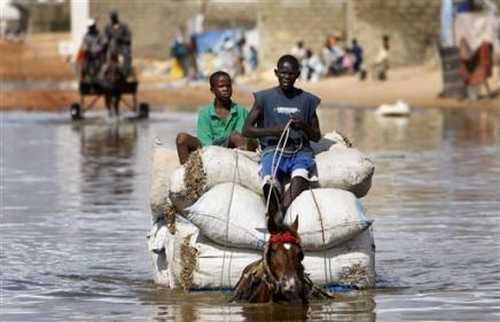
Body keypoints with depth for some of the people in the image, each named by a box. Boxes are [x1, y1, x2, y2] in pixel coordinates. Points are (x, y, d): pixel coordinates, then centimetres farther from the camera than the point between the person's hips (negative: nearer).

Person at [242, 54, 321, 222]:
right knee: (270, 180, -35)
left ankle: (283, 211, -50)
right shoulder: (265, 98, 9)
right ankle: (277, 221, -37)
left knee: (301, 172, -37)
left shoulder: (307, 100, 13)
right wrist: (273, 131, -9)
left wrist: (304, 126, -6)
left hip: (300, 150, 0)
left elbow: (317, 136, 17)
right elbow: (247, 130, 6)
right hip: (273, 150, 0)